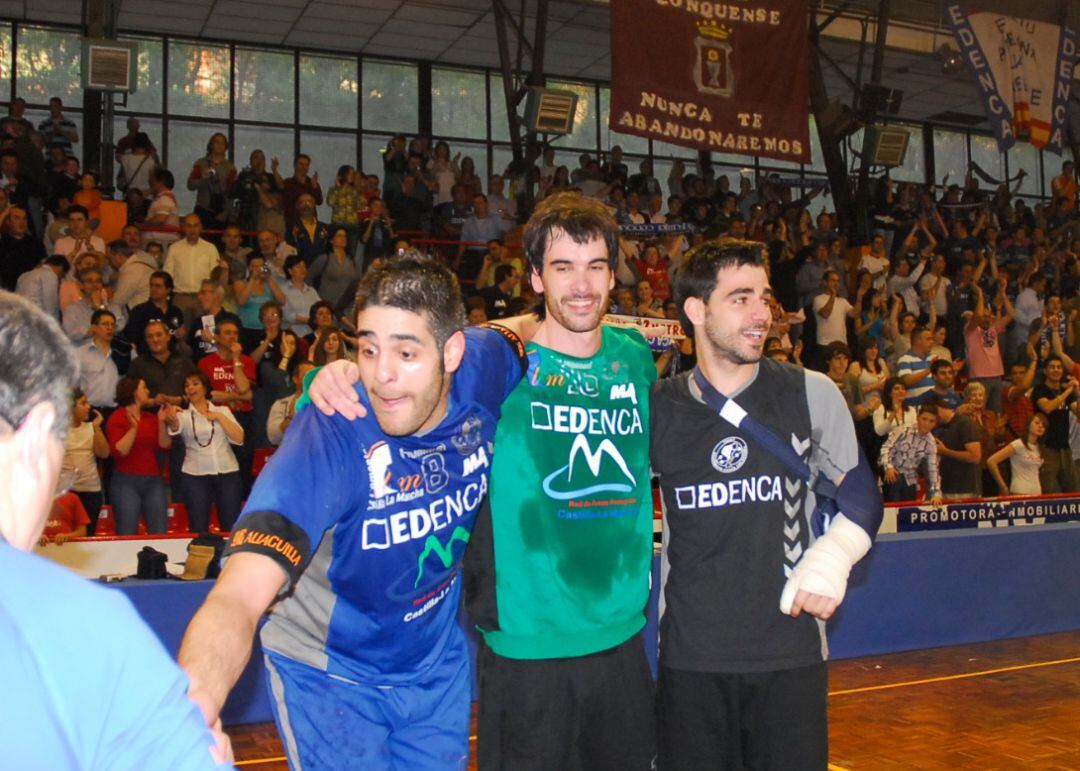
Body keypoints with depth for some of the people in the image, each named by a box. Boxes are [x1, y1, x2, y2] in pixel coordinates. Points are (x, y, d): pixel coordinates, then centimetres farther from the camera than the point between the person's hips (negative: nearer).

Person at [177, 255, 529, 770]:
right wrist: (194, 698, -61)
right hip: (331, 674, -4)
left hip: (436, 661, 5)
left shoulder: (482, 370, -19)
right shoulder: (327, 437, -33)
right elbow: (239, 596, -44)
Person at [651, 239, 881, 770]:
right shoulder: (656, 407, 1)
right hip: (689, 656, 1)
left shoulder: (811, 394, 0)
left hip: (791, 652, 0)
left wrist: (830, 562, -7)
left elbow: (861, 495, 7)